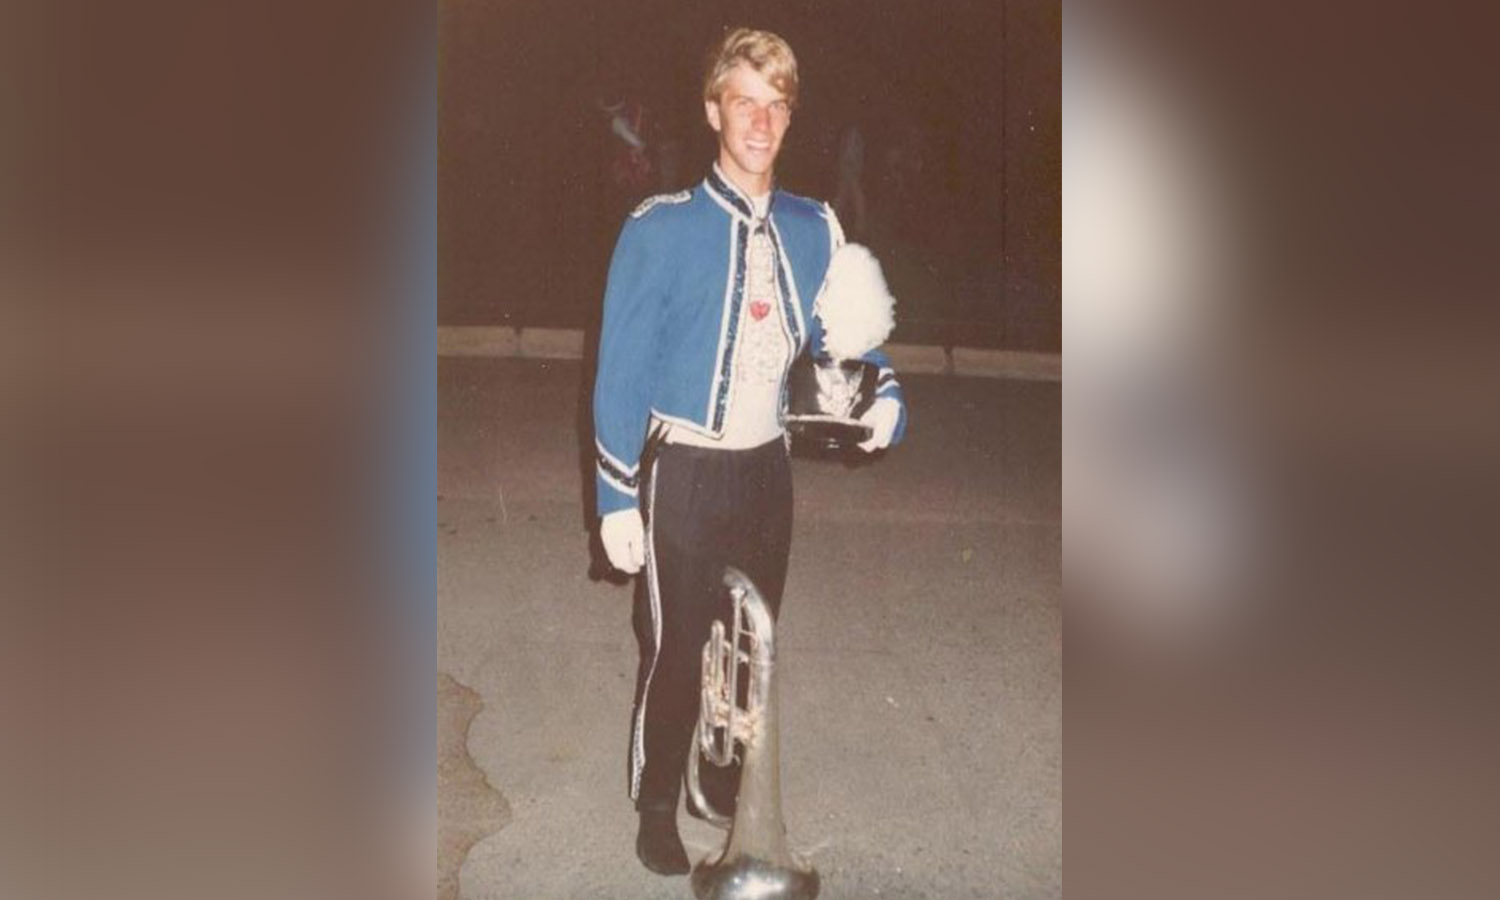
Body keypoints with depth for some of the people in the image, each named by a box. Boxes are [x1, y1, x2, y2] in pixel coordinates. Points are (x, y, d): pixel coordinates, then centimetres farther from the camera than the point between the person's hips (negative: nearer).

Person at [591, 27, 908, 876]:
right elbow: (620, 369, -11)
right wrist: (617, 496, -12)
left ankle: (728, 787, 40)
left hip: (766, 466, 5)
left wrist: (883, 398, -13)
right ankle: (658, 809, 28)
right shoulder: (661, 230, -13)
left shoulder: (814, 230, 0)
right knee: (677, 647, 5)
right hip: (683, 472, -4)